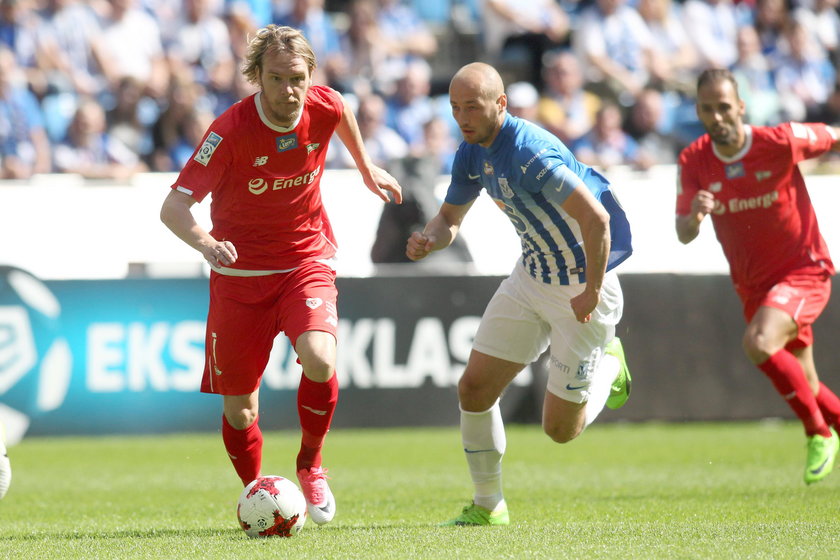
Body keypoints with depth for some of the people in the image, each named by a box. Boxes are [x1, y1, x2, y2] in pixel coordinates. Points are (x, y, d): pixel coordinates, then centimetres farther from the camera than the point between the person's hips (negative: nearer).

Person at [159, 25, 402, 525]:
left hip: (307, 261, 1)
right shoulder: (231, 131, -21)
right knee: (239, 407, 3)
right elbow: (174, 207, -25)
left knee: (319, 358, -27)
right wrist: (206, 243, -43)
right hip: (240, 272, -1)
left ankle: (311, 464, -1)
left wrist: (368, 169, 27)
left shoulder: (325, 106, -11)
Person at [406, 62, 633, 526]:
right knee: (474, 388, 0)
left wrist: (592, 292, -25)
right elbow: (450, 217, 12)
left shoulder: (530, 153, -29)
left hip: (581, 288, -8)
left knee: (560, 428, 0)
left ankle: (608, 365, 30)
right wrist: (430, 239, -11)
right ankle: (488, 505, 16)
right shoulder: (472, 154, -1)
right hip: (531, 276, 8)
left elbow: (596, 218, -32)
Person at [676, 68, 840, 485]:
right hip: (752, 285, 5)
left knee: (758, 343, -29)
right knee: (803, 386, 12)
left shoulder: (782, 142, -18)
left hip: (803, 271, -5)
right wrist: (694, 217, -34)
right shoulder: (694, 161, -8)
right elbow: (683, 235, -12)